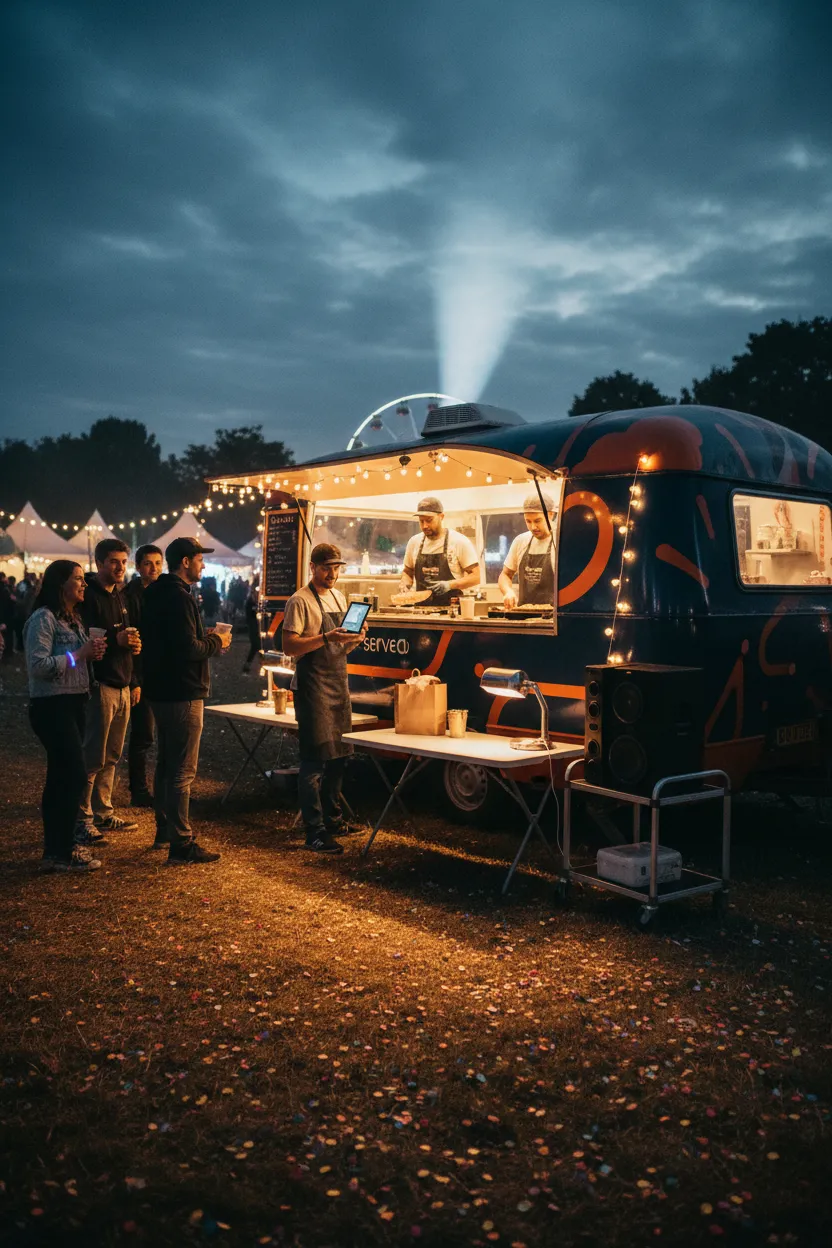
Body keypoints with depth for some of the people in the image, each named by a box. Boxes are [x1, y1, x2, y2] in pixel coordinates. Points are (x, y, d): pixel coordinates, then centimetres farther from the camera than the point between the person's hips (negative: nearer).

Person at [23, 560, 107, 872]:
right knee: (75, 776, -11)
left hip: (73, 703, 9)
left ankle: (56, 846, 22)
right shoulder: (43, 618, -14)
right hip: (51, 706, -9)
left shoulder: (73, 617, 14)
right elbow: (38, 665, -22)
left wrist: (92, 652, 6)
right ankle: (60, 854, -3)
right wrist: (79, 654, -22)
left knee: (60, 777, 14)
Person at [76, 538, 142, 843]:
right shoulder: (89, 596, -9)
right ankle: (82, 820, 3)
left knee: (111, 757, 14)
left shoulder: (120, 596, 17)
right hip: (100, 686, -8)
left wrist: (133, 681, 16)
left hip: (122, 687, 8)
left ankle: (103, 812, 23)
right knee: (93, 758, -4)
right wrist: (115, 639, -28)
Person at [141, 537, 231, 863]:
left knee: (166, 764, 20)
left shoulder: (155, 593, 14)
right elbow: (188, 649, -26)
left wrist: (207, 641, 10)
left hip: (161, 690, 11)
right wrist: (216, 642, -8)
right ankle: (181, 843, -2)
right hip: (182, 693, -11)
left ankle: (164, 830, 32)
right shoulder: (179, 597, -18)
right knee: (182, 771, -6)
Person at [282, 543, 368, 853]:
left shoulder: (338, 597, 16)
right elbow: (290, 645, -16)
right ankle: (315, 832, -4)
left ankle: (333, 818, 26)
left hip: (339, 685, 8)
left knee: (338, 756, 13)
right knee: (315, 760, -7)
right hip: (313, 687, -8)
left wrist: (355, 639, 0)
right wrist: (326, 637, -26)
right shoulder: (301, 600, -9)